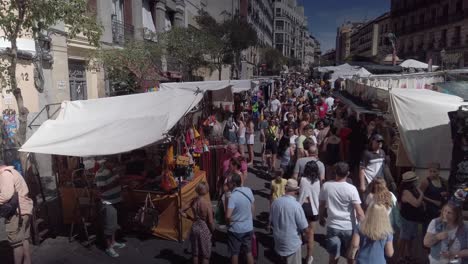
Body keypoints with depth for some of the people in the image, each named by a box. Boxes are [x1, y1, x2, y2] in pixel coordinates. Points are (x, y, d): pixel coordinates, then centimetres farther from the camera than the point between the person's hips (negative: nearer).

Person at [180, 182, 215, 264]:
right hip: (204, 228, -5)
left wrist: (191, 218, 10)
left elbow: (182, 212, 3)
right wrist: (213, 231, 0)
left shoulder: (193, 201, -6)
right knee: (206, 254, 12)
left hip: (195, 227, 5)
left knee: (195, 253, 20)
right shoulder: (207, 203, -21)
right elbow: (210, 221, -16)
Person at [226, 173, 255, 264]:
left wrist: (229, 222, -7)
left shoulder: (233, 196, -24)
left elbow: (228, 216, -29)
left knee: (234, 253, 14)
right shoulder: (249, 191, -6)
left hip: (236, 229, -5)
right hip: (248, 228, 5)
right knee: (249, 252, 19)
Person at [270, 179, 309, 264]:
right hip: (292, 244, -5)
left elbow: (271, 222, 5)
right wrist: (299, 230, 4)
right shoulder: (296, 205, -23)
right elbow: (304, 228, -17)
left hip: (278, 242, 5)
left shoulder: (275, 202, -8)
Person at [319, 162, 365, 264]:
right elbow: (359, 212, -17)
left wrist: (321, 218, 19)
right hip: (349, 228, -2)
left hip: (333, 226, 2)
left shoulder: (326, 186, -8)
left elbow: (321, 206, 3)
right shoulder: (351, 189, -16)